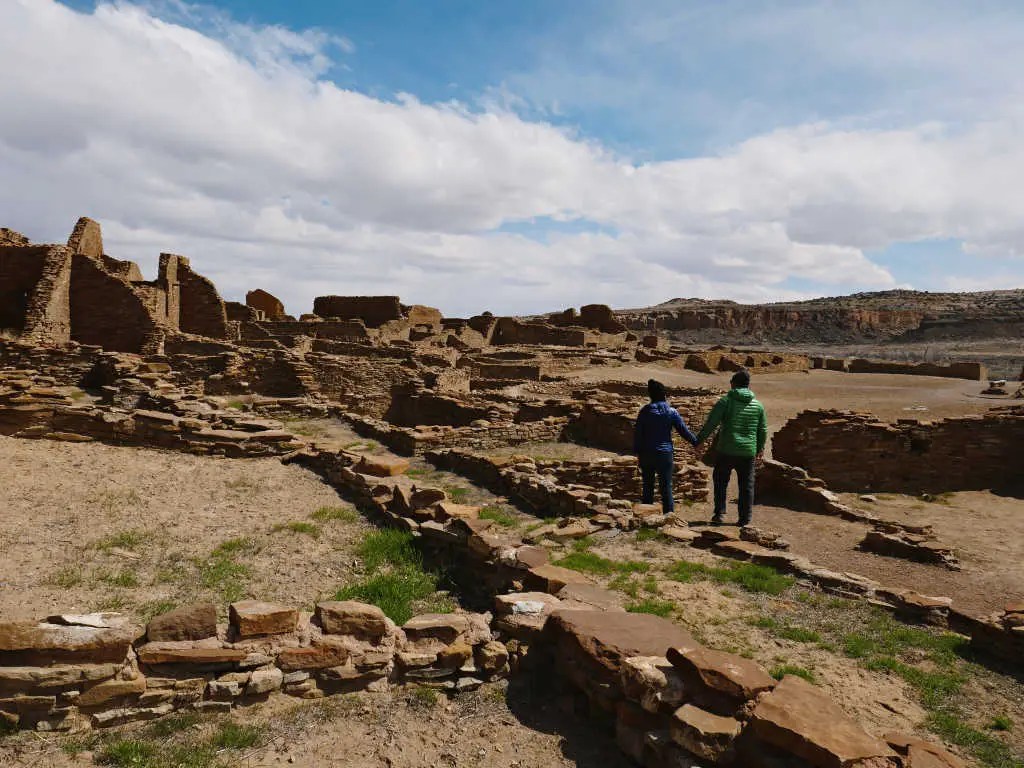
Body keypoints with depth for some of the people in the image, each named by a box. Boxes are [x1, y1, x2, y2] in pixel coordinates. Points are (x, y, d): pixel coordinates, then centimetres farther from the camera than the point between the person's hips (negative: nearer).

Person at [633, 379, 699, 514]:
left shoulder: (645, 411, -4)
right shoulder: (671, 412, -4)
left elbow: (637, 433, -2)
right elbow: (683, 430, 0)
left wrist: (637, 451, 6)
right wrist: (696, 442, 14)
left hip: (646, 453, 1)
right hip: (665, 453, -1)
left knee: (648, 485, 11)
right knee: (666, 486, 4)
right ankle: (668, 512, 1)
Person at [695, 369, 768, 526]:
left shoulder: (725, 401, -6)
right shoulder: (758, 405, 6)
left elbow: (710, 424, -11)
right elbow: (763, 431, 11)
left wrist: (698, 440, -2)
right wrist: (760, 450, 24)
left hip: (726, 451, -3)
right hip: (748, 453, 3)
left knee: (720, 482, 13)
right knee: (746, 486, 11)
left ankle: (719, 513, 9)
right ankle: (745, 518, 14)